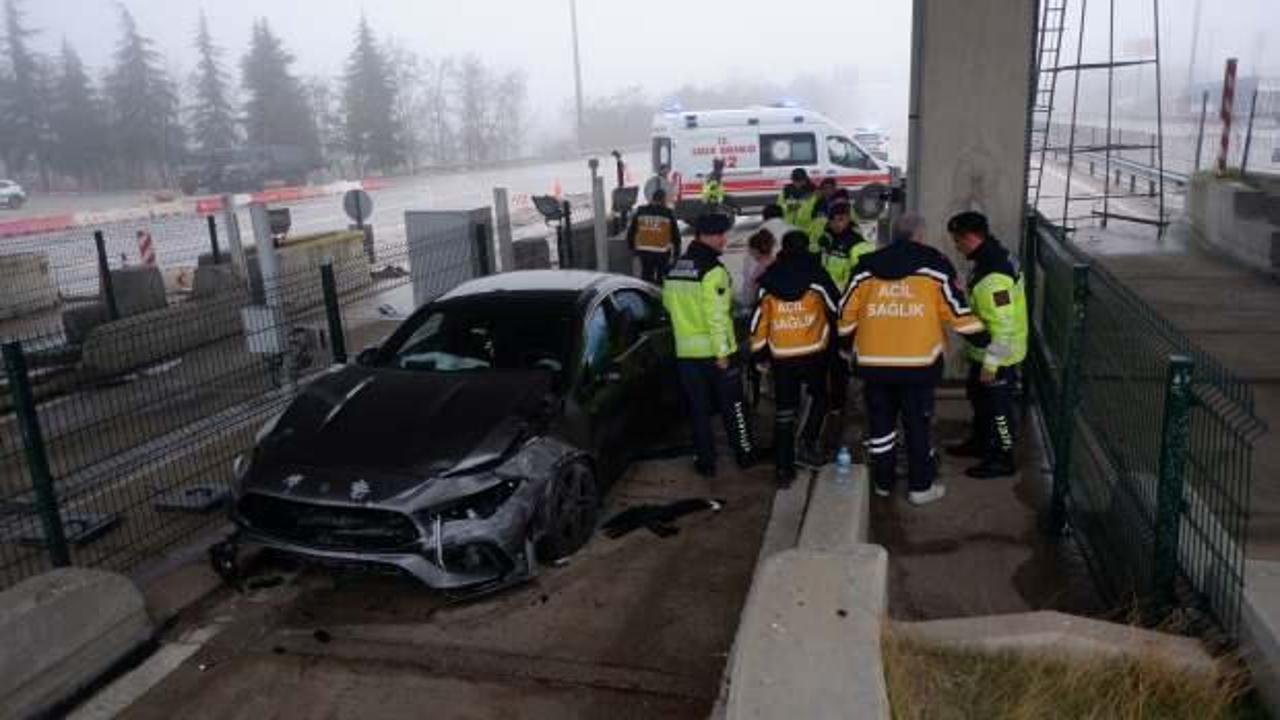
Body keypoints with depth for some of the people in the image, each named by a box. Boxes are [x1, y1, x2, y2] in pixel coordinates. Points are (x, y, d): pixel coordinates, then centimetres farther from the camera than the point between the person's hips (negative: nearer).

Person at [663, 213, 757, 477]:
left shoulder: (674, 269, 6)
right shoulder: (713, 271, -17)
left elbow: (668, 304, 16)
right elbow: (717, 316, -21)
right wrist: (722, 352, -17)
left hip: (686, 351, 5)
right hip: (714, 351, -5)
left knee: (699, 409, 12)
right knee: (732, 406, 12)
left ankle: (706, 462, 17)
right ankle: (744, 453, 24)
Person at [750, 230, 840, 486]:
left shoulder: (769, 280, 4)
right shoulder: (816, 275, -1)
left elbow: (759, 319, 4)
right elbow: (835, 309, 5)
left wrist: (759, 355, 12)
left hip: (781, 356, 1)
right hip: (813, 353, -1)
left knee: (784, 412, 9)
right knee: (819, 397, 24)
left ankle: (784, 469, 10)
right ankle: (808, 441, 5)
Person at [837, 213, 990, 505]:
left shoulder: (866, 267, 7)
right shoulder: (934, 265, -1)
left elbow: (847, 311, 9)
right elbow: (957, 308, 0)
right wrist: (982, 338, 13)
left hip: (873, 361, 3)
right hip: (918, 362, -2)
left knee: (880, 421, 16)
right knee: (918, 424, 10)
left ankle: (882, 482, 26)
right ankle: (921, 487, 18)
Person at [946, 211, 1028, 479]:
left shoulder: (993, 277, -31)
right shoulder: (994, 254, 2)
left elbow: (1004, 327, -30)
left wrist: (990, 364, -23)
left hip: (998, 355, -10)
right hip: (984, 350, 10)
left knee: (997, 406, 6)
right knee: (978, 395, 25)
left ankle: (1003, 459, 22)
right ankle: (980, 442, 44)